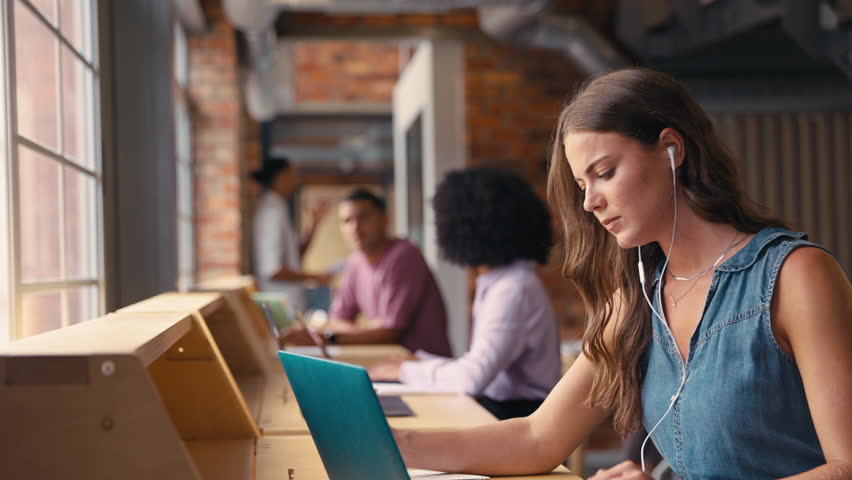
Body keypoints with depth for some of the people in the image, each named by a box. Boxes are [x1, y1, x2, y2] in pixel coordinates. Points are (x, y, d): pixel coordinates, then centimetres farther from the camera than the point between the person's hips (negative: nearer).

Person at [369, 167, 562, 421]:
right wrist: (420, 362, 6)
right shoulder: (499, 283, 14)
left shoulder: (513, 289, -18)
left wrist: (406, 371, -13)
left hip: (518, 417, -9)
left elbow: (473, 378, -26)